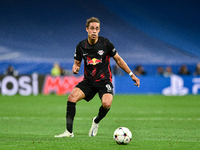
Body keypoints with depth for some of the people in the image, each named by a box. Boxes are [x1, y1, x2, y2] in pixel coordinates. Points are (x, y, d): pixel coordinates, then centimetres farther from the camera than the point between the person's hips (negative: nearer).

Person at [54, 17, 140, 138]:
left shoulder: (105, 43, -7)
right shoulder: (81, 46, 0)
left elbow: (118, 59, 4)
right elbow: (77, 62, 13)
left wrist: (132, 75, 3)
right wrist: (75, 68, -12)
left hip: (104, 80, -2)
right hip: (88, 81, 3)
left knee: (107, 104, -30)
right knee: (72, 97, -23)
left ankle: (96, 121, 6)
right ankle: (69, 131, -16)